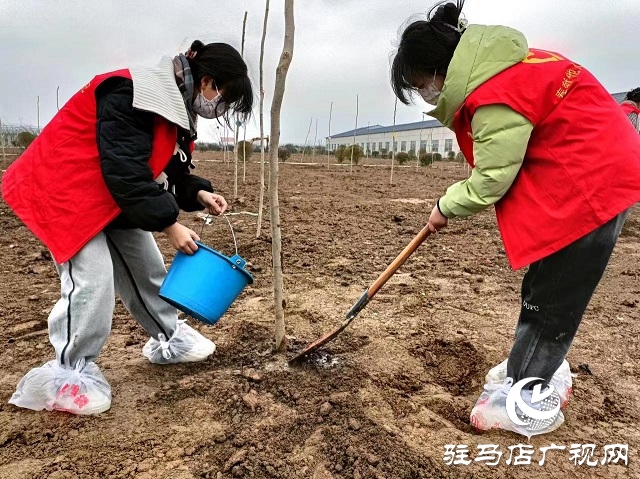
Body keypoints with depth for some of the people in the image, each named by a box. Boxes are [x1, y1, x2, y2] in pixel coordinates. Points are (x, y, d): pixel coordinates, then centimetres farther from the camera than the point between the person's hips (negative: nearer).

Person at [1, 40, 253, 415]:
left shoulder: (177, 105, 3)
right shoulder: (132, 97, -28)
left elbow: (168, 168, 9)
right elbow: (126, 174, -31)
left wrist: (199, 194, -8)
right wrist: (169, 224, -26)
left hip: (116, 195, 9)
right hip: (64, 188, -9)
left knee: (146, 266, 11)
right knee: (93, 277, -16)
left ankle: (169, 339, 28)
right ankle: (69, 372, 1)